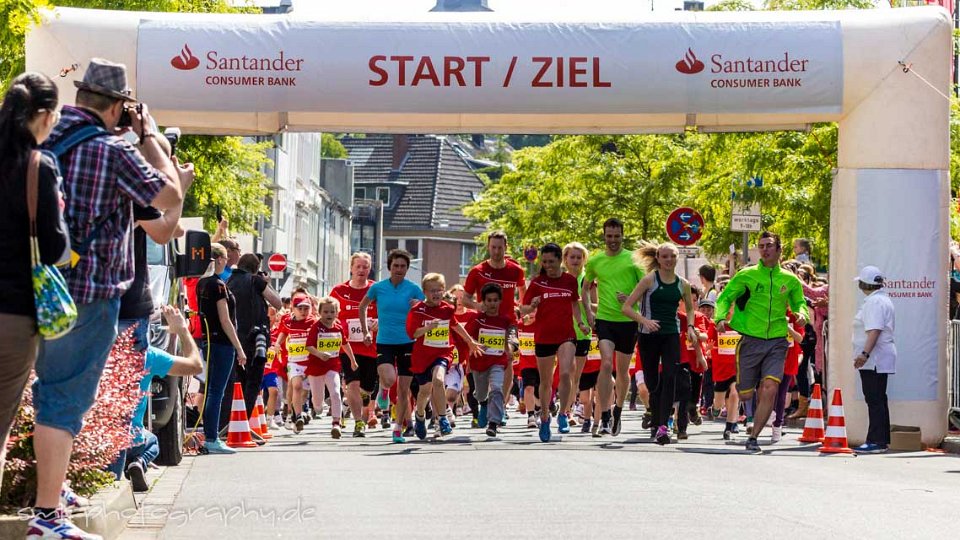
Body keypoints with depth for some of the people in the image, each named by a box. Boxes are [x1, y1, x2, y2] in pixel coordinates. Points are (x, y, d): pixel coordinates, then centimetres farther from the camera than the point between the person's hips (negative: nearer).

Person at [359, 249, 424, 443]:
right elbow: (362, 307, 17)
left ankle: (398, 429, 15)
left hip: (407, 343, 1)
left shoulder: (413, 289, -2)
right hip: (384, 342, -1)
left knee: (404, 389, 2)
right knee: (389, 379, -25)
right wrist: (366, 331, 12)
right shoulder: (378, 288, 0)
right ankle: (383, 390, 12)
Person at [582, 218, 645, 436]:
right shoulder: (595, 261, 8)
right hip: (604, 319, 0)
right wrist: (588, 311, 9)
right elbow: (585, 287, 22)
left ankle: (617, 411, 31)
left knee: (623, 370, 10)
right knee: (606, 364, -17)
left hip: (628, 320, 0)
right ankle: (604, 417, -16)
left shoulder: (633, 259, 0)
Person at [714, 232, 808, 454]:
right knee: (745, 395, 1)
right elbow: (725, 298, 2)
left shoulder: (790, 280, 8)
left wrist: (801, 314, -4)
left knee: (770, 390, -17)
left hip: (777, 342, 1)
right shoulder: (747, 275, 1)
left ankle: (753, 438, -7)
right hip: (751, 341, -1)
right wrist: (721, 318, -17)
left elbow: (799, 303, 20)